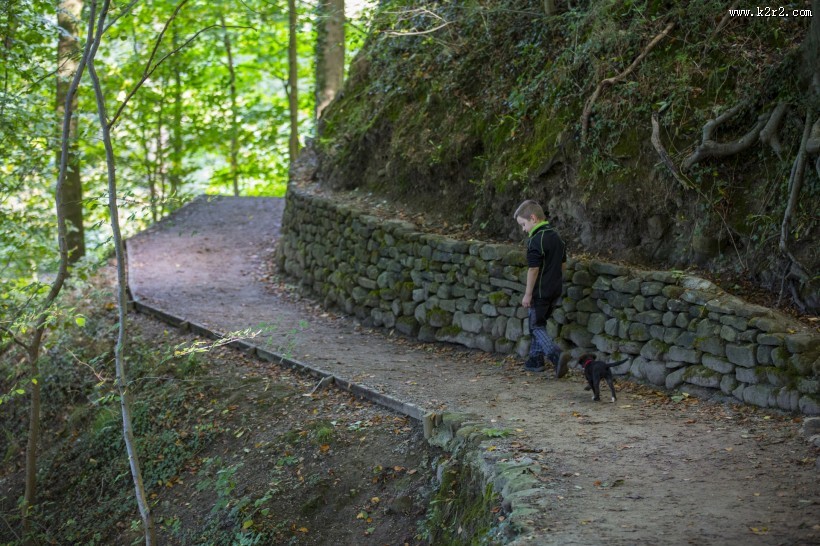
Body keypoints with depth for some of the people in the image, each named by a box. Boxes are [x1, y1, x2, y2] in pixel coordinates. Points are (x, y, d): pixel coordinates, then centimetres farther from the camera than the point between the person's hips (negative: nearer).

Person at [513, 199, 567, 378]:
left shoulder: (536, 240, -20)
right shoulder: (556, 236, 9)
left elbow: (533, 269, -20)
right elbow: (562, 263, 16)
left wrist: (528, 294, -14)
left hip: (540, 291, -8)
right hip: (555, 289, 8)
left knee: (536, 326, 1)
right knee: (539, 323, 20)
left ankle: (556, 355, -18)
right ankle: (535, 360, 24)